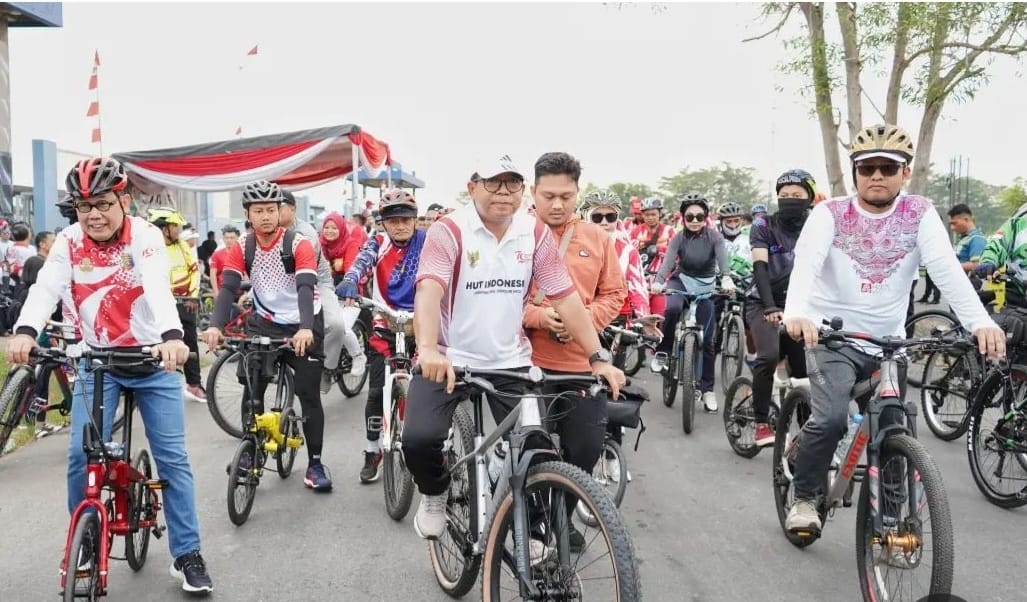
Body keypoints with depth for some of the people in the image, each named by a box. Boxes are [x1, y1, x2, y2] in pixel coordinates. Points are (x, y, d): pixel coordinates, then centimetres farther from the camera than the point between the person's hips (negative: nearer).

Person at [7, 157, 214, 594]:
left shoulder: (144, 235, -15)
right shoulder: (69, 242, -6)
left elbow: (158, 287, -32)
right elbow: (46, 287, -22)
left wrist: (172, 336, -51)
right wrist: (25, 331, -42)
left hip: (153, 359, -2)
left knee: (172, 457, -3)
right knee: (81, 456, -6)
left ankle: (187, 555, 8)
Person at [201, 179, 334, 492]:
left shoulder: (299, 244, -17)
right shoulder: (242, 248, -7)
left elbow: (306, 287, -30)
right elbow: (228, 288, -17)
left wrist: (305, 328, -47)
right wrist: (216, 325, -36)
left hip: (304, 327, -3)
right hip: (264, 323, 3)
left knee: (309, 395, -3)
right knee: (251, 391, -1)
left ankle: (315, 463, 6)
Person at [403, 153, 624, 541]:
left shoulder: (536, 233, -2)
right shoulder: (449, 230, -13)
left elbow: (566, 298, -3)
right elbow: (428, 291, -28)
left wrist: (598, 358, -11)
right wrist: (428, 350, -45)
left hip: (510, 362, 3)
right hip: (449, 360, -3)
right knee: (419, 438, -21)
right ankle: (435, 494, 14)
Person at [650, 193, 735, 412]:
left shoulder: (714, 236, -11)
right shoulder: (679, 237, -9)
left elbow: (722, 257, -29)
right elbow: (668, 260, -24)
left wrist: (726, 278, -50)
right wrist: (658, 281, -44)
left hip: (706, 285, 0)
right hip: (682, 280, 0)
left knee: (707, 339, -2)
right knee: (672, 309, -36)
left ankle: (707, 389, 7)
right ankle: (662, 352, -13)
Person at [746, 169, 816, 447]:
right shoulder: (763, 228, -6)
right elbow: (760, 268, -18)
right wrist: (771, 307, -32)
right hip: (764, 305, -3)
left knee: (804, 371, -1)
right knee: (769, 356, -27)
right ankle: (761, 422, -14)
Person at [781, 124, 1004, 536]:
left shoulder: (920, 214, -2)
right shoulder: (830, 214, -8)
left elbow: (947, 269, -16)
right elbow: (806, 263, -25)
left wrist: (980, 321, -33)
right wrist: (796, 312, -46)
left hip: (888, 341, 3)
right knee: (831, 418, -21)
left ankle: (888, 518, 24)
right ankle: (803, 498, 2)